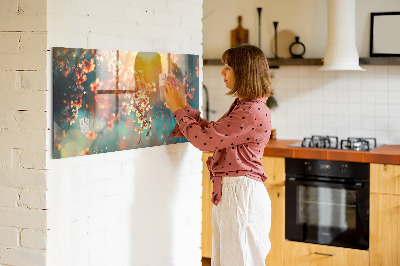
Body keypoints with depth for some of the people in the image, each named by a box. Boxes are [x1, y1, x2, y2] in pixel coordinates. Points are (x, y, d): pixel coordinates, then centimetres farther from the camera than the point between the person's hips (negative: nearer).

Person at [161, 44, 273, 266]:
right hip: (228, 192, 10)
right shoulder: (242, 106, 14)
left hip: (241, 193, -10)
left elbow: (204, 139, -19)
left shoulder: (253, 112, -20)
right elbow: (211, 131, 18)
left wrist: (178, 109, -7)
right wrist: (183, 105, 14)